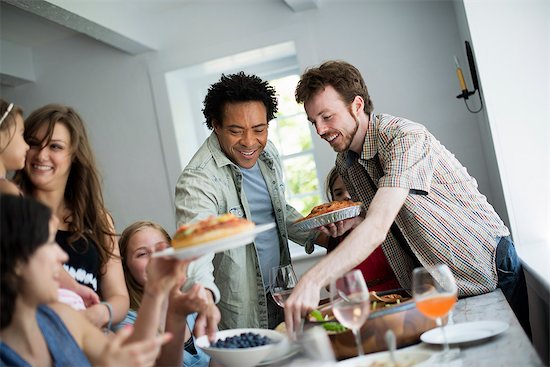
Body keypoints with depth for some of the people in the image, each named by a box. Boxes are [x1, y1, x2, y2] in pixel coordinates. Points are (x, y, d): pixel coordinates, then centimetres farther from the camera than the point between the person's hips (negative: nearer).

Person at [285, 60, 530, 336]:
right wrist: (349, 221, -10)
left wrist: (313, 280, -51)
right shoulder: (344, 162, -1)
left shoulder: (405, 138, -27)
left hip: (488, 274, -6)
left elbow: (378, 227, -40)